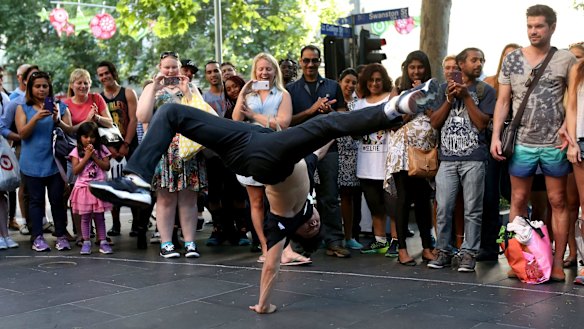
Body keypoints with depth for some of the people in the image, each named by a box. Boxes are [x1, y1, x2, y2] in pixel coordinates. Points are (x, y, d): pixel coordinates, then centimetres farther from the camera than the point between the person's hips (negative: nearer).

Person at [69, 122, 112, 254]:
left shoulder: (101, 149, 4)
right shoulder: (76, 151, 1)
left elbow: (106, 167, -4)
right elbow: (75, 170, -8)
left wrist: (94, 156, -11)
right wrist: (86, 156, -12)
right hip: (84, 187, -1)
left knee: (99, 216, 6)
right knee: (85, 217, 3)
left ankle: (102, 242, 10)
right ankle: (86, 243, 10)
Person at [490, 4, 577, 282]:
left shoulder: (566, 60, 2)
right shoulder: (512, 60, 6)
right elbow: (503, 101, 6)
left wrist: (567, 127, -14)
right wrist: (495, 136, -2)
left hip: (555, 144, -1)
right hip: (521, 142, 1)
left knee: (558, 202, 3)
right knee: (518, 201, 6)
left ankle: (558, 263, 9)